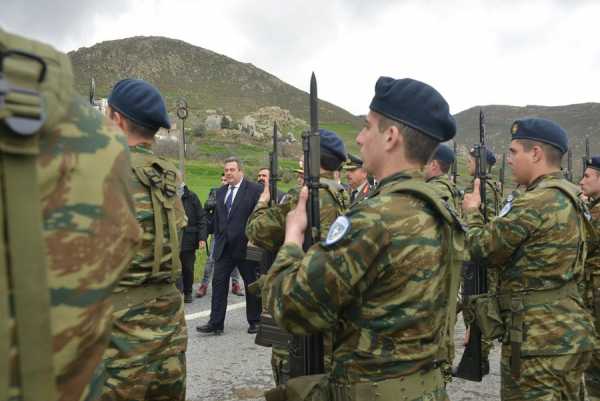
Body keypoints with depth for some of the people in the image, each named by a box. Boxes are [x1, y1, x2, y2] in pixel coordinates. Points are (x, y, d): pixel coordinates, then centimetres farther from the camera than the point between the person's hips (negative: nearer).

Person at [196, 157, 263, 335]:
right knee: (218, 282, 2)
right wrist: (217, 237, 10)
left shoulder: (254, 190, -7)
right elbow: (217, 217, 17)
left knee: (252, 285, 8)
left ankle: (254, 322, 21)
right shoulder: (220, 192, 12)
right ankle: (215, 323, 8)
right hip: (224, 246, 5)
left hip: (246, 246, -5)